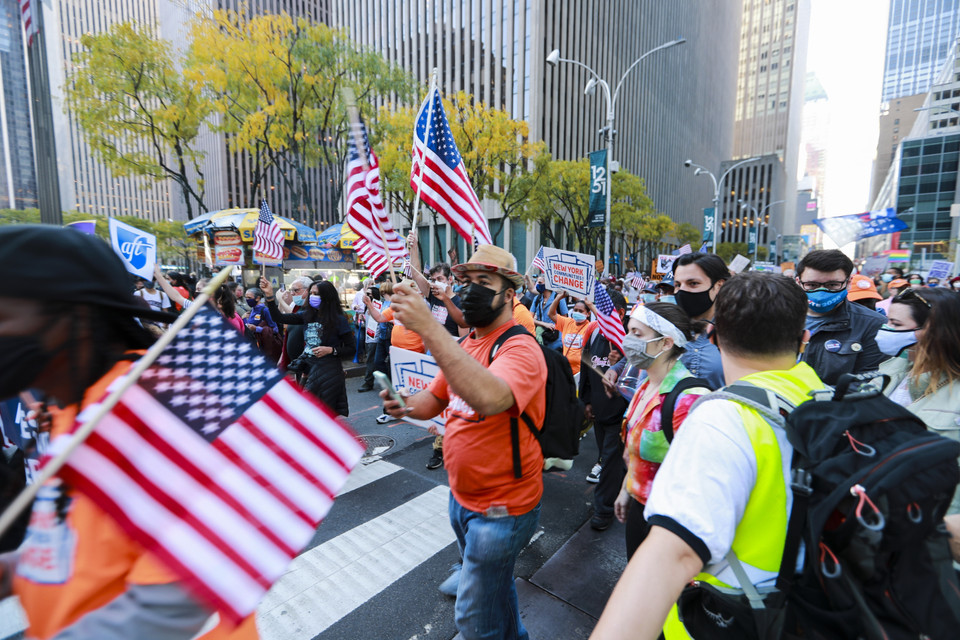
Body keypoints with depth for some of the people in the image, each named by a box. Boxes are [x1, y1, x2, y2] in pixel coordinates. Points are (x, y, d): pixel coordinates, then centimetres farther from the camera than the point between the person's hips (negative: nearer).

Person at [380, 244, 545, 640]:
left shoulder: (520, 348, -24)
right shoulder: (466, 345, 3)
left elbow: (490, 399, -45)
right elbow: (433, 401, 7)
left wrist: (429, 328, -46)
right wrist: (404, 405, -16)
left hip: (500, 509, -8)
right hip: (462, 497, 8)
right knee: (495, 586, 30)